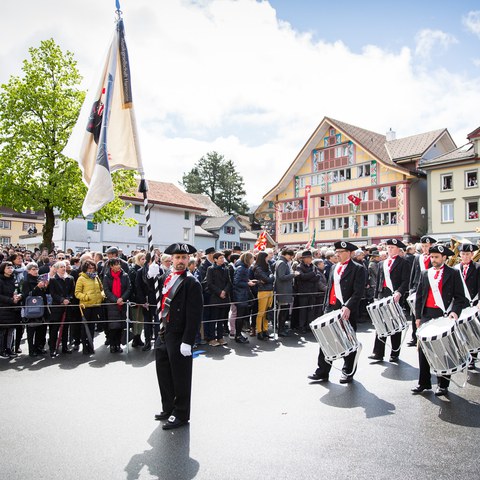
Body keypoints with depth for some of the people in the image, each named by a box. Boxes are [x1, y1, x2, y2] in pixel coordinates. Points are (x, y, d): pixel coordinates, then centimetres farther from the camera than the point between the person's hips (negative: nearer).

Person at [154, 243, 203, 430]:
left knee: (180, 377, 6)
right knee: (164, 374, 19)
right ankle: (169, 408, 37)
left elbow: (195, 314, -16)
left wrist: (187, 341, -19)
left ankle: (181, 414, 23)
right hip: (163, 334, 7)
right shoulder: (165, 278, 9)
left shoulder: (192, 283, -13)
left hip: (178, 337, -7)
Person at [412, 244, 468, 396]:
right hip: (427, 314, 4)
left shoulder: (453, 273, 3)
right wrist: (418, 316, 6)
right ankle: (424, 383, 13)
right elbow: (419, 296, 13)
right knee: (423, 349, 3)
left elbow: (459, 297, -1)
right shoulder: (425, 274, 13)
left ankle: (443, 384, 15)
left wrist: (455, 311, -18)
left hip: (445, 315, -3)